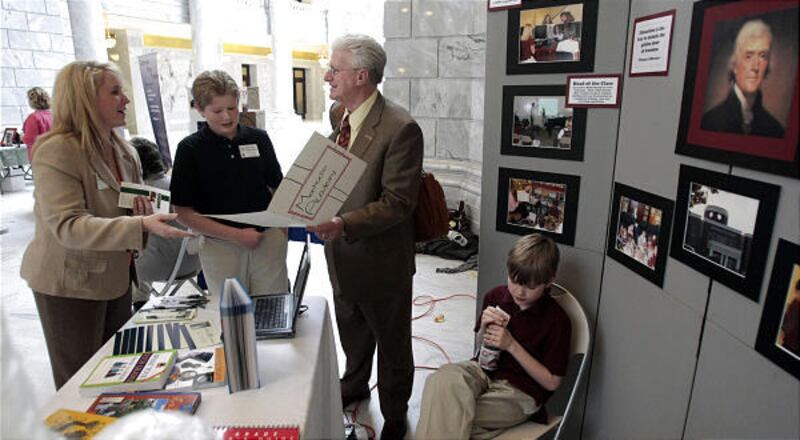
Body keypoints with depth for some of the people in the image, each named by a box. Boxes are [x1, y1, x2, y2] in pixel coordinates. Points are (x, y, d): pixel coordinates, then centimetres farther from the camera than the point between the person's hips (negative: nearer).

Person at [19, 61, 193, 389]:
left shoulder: (124, 150, 5)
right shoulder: (56, 151, -19)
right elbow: (68, 226, -29)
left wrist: (145, 209, -7)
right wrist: (141, 225, -41)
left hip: (117, 276, 7)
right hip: (70, 284, -7)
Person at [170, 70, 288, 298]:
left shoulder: (259, 138, 3)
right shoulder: (190, 149, -4)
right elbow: (184, 212, -5)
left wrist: (282, 232, 0)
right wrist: (236, 235, -12)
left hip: (268, 239, 2)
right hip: (221, 247, -1)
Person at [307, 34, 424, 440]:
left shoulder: (400, 128, -24)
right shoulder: (338, 114, 2)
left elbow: (397, 203, -24)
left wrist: (344, 224, -34)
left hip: (380, 259, -7)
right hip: (342, 253, 7)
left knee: (392, 343, 16)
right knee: (351, 332, 28)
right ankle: (355, 384, 56)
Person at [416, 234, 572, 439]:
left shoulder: (557, 320, -13)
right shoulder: (495, 296, 0)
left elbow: (551, 382, -10)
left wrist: (512, 345, -19)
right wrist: (484, 328, -11)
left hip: (520, 392, -4)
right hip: (485, 370, 5)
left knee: (447, 418, -26)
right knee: (440, 381, -29)